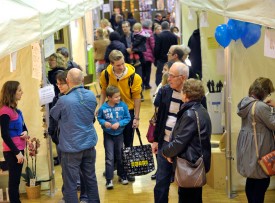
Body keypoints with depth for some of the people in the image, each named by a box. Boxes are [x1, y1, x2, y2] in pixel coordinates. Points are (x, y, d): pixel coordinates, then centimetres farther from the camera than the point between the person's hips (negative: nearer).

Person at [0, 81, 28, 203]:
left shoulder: (15, 109, 8)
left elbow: (22, 125, 20)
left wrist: (25, 132, -4)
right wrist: (17, 152, -19)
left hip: (19, 149, 9)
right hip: (12, 152, -9)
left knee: (16, 179, 14)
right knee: (14, 180, -1)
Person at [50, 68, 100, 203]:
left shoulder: (63, 101, -20)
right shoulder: (91, 96, -4)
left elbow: (53, 115, 0)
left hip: (71, 147, -5)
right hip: (89, 145, 5)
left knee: (70, 184, 3)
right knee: (91, 179, 18)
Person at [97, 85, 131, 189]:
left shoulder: (123, 105, -12)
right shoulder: (103, 108, -15)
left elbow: (127, 118, -6)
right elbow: (99, 118, 0)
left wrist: (119, 123, -20)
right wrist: (104, 122, -19)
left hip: (119, 134, 2)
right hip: (108, 135, -2)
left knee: (120, 156, 15)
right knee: (109, 157, -2)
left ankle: (122, 175, 31)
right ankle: (109, 179, 3)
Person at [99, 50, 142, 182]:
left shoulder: (133, 76, -21)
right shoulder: (106, 74, -13)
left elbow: (137, 97, -13)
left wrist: (136, 117, -11)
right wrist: (100, 107, -5)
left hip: (128, 111, -2)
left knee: (128, 142, 9)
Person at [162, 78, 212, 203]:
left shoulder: (190, 114, -20)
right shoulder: (202, 111, 10)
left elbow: (180, 141, -21)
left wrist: (166, 152, -4)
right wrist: (171, 152, 5)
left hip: (190, 163, -9)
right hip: (199, 162, 9)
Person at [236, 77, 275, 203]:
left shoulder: (246, 102, 4)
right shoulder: (261, 107, -24)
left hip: (247, 147, 9)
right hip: (258, 149, -9)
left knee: (251, 179, 19)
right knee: (262, 181, 2)